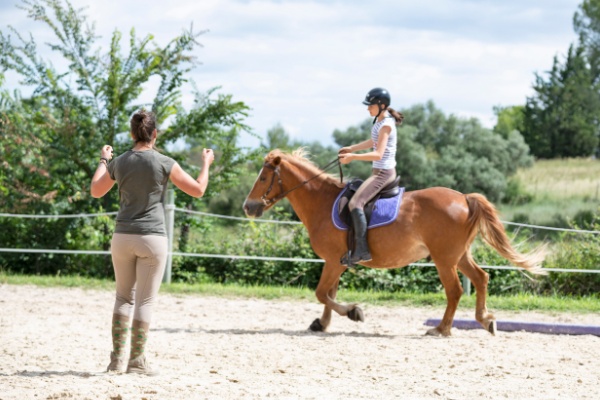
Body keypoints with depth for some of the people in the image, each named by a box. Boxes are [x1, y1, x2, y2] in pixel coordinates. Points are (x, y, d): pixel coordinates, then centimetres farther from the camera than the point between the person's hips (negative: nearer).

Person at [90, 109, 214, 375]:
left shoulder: (119, 163, 1)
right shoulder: (164, 164, -8)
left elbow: (96, 191, 18)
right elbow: (198, 190, -1)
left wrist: (103, 160, 31)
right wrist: (206, 164, 15)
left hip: (123, 237, 3)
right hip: (152, 238, -3)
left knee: (124, 297, 15)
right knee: (145, 301, 3)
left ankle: (118, 359, 11)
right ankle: (136, 361, 3)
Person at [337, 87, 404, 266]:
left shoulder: (386, 125, -19)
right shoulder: (380, 120, 10)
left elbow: (378, 154, -27)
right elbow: (373, 143, 26)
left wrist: (353, 157, -31)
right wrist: (351, 148, 19)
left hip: (383, 172, -11)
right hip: (380, 171, 11)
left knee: (355, 203, -23)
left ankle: (362, 250, -24)